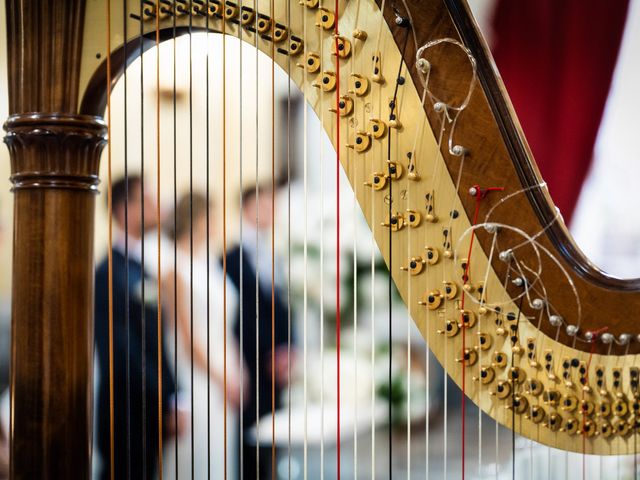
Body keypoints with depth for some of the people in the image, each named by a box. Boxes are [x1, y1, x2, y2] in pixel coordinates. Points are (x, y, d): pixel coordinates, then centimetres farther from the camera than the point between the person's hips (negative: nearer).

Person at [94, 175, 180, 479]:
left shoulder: (140, 270, 14)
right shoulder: (111, 272, -14)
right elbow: (121, 353, -18)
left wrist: (169, 400, 11)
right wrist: (167, 403, -14)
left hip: (149, 418, 9)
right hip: (127, 416, -9)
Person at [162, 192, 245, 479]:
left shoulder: (210, 265, 12)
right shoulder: (177, 272, -11)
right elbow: (187, 336, -13)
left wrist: (236, 376, 11)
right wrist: (221, 381, -10)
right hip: (195, 377, -8)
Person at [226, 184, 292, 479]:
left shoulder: (271, 258, 15)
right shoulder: (235, 259, -9)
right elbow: (243, 316, -12)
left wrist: (285, 353, 3)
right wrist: (271, 355, -12)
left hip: (274, 369, 7)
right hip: (251, 369, -7)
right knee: (251, 439, -4)